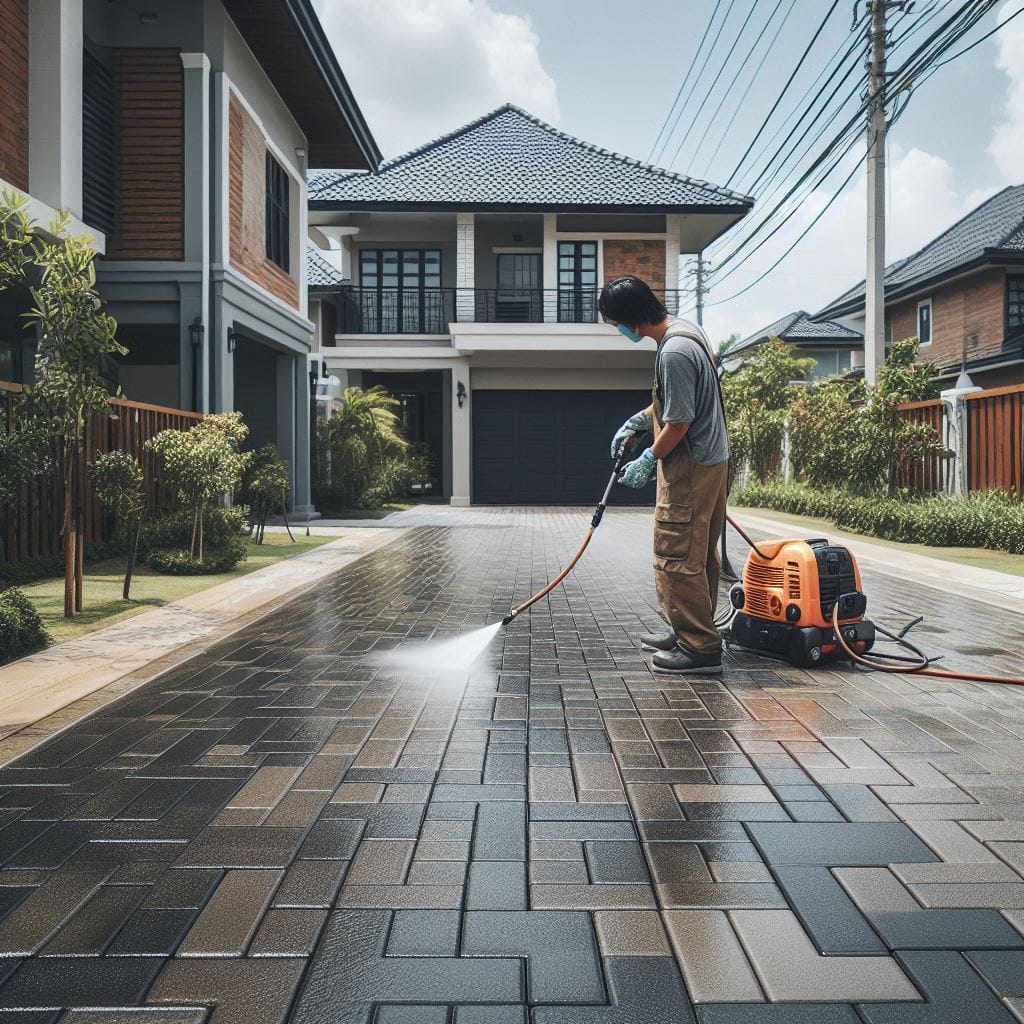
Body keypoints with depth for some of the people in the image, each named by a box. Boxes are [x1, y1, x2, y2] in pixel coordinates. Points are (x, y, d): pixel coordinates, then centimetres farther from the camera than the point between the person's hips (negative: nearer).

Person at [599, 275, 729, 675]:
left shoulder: (674, 353, -24)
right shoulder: (684, 328, 9)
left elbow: (678, 423, -21)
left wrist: (648, 460, -7)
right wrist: (642, 417, 19)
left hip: (690, 469, -11)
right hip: (713, 461, 11)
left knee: (677, 557, -5)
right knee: (699, 555, 17)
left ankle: (701, 649, 1)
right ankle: (691, 632, 29)